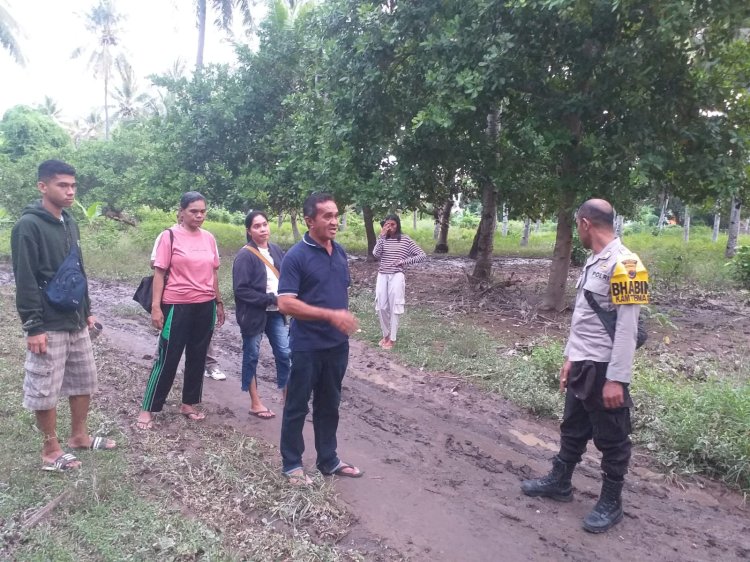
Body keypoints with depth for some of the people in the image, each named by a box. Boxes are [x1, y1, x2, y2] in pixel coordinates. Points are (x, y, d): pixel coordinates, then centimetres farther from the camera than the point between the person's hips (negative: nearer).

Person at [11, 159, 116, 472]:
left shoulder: (70, 224, 10)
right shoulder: (28, 226, -15)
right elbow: (25, 281, -17)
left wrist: (87, 311, 18)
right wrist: (33, 326, -18)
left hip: (75, 322, 8)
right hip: (49, 326, -8)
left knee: (84, 380, 16)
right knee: (45, 390, 5)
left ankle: (79, 436, 32)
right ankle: (51, 451, 19)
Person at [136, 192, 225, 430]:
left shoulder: (209, 238, 7)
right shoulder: (170, 236, -8)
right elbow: (159, 273, -8)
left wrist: (219, 302, 14)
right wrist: (156, 307, -13)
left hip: (205, 306, 5)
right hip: (177, 305, -5)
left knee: (197, 357, 12)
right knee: (167, 358, 0)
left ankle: (188, 404, 27)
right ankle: (147, 409, 13)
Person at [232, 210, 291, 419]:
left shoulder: (276, 251, 4)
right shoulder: (245, 255, -13)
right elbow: (240, 290, -18)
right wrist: (270, 299, -19)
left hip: (276, 313, 5)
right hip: (254, 314, -5)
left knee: (285, 353, 7)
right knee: (251, 356, 9)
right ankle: (255, 403, 21)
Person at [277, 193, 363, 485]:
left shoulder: (340, 252, 6)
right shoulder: (296, 256, -15)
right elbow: (286, 304, -21)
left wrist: (345, 318, 12)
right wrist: (331, 315, -26)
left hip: (337, 344, 6)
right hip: (307, 346, -6)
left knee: (329, 405, 18)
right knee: (297, 406, 9)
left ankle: (328, 459, 33)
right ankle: (292, 464, 25)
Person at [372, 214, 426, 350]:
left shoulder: (405, 240, -2)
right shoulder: (383, 239, 5)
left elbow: (422, 255, -3)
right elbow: (375, 254, -12)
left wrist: (404, 261, -10)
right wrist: (382, 236, -13)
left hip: (396, 276, -3)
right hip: (382, 276, 3)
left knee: (394, 307, 1)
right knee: (381, 307, 7)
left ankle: (392, 339, 11)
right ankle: (385, 334, 25)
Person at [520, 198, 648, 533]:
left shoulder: (624, 265, -19)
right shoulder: (593, 261, 10)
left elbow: (627, 327, -21)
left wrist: (616, 379, -20)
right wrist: (570, 358, 19)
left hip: (605, 370, -9)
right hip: (582, 365, 9)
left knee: (611, 439, 8)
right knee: (572, 429, 21)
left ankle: (610, 503, 24)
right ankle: (559, 482, 37)